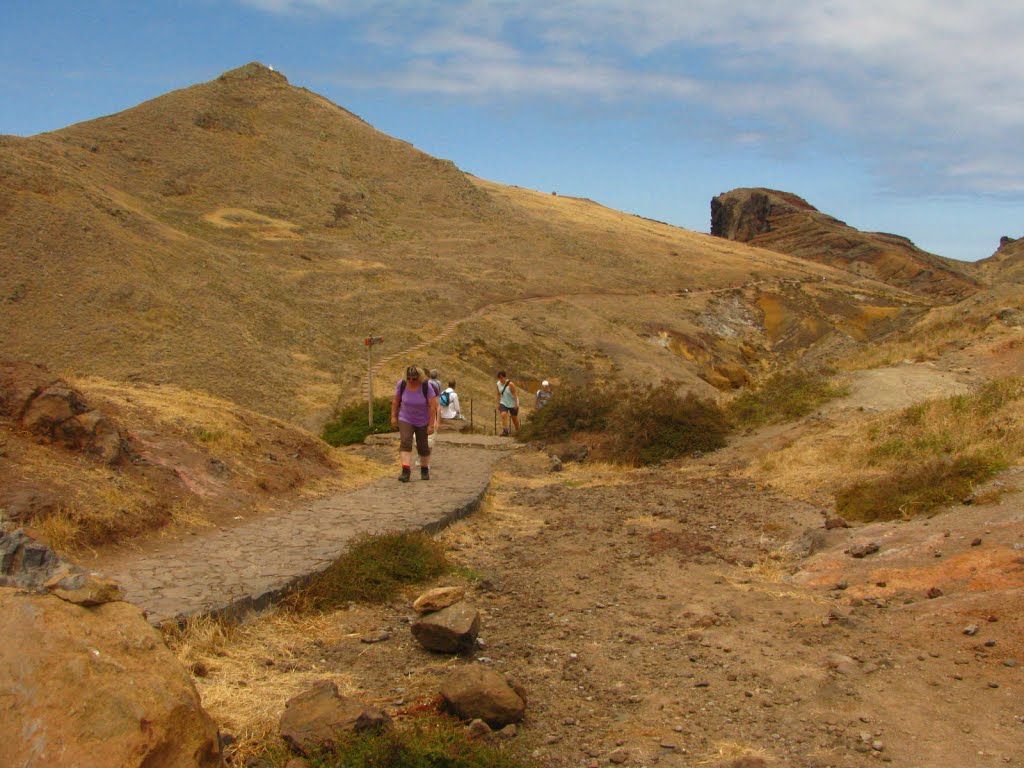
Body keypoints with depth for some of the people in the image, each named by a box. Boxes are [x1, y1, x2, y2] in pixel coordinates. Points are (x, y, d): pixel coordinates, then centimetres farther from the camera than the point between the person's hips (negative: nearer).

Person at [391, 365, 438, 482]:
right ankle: (406, 472, -25)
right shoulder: (401, 384, -15)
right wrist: (393, 416, 3)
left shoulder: (426, 386, -21)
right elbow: (396, 400, 1)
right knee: (405, 443, -18)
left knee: (423, 447, 8)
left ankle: (425, 470, 31)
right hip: (405, 420, 1)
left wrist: (431, 425, -18)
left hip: (423, 422, -1)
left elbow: (433, 406, -18)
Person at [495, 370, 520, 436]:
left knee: (514, 418, 9)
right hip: (503, 403, 4)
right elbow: (499, 394, 7)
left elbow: (515, 393, -19)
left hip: (512, 404, -4)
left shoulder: (510, 384, -22)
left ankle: (518, 431, 30)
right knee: (503, 415, -20)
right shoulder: (498, 384, -4)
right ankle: (505, 431, -23)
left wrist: (516, 404, -21)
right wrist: (498, 404, 9)